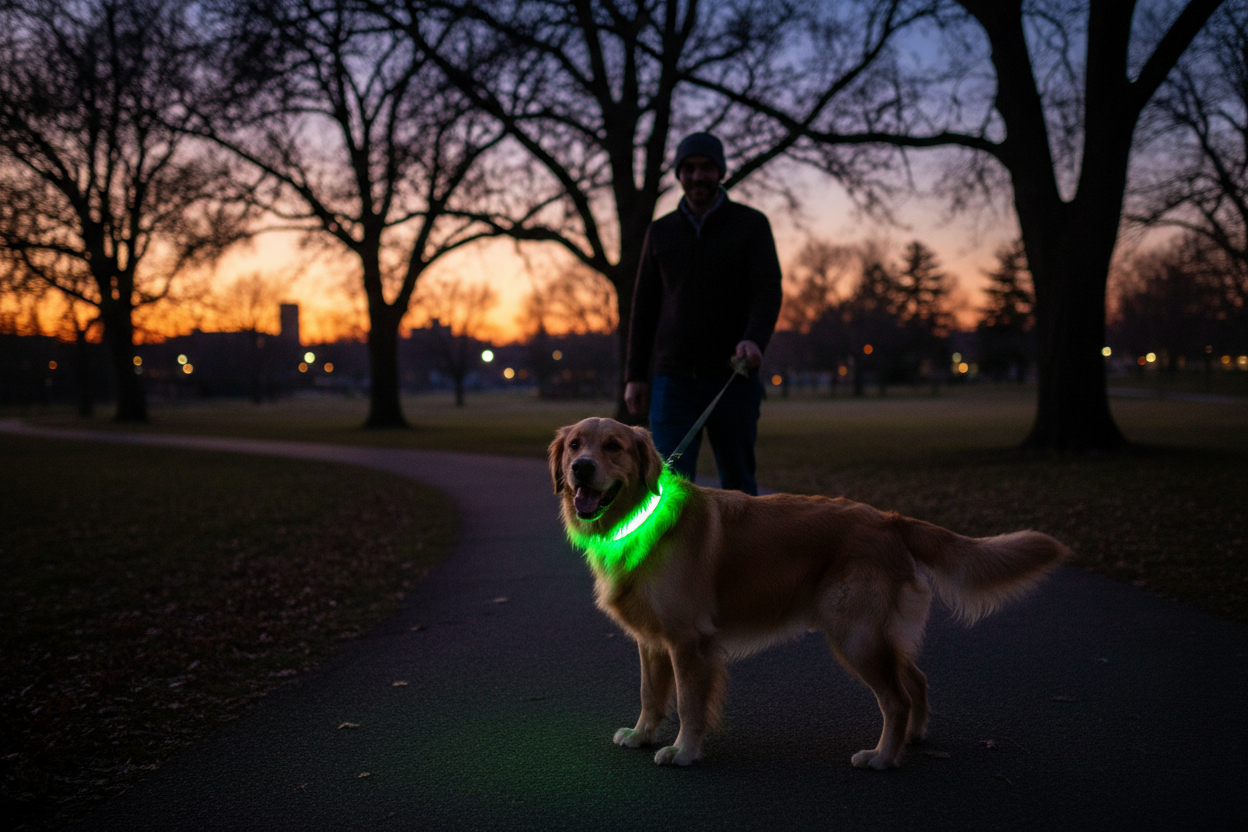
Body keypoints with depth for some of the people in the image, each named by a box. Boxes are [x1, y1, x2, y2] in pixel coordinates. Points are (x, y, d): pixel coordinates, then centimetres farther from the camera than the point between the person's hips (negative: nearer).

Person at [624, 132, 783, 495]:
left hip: (733, 378, -1)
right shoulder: (660, 232, 12)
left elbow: (768, 290, -7)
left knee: (738, 482, 6)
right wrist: (634, 374, 6)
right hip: (672, 379, 2)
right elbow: (644, 306, 13)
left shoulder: (751, 225, 4)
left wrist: (754, 339, -28)